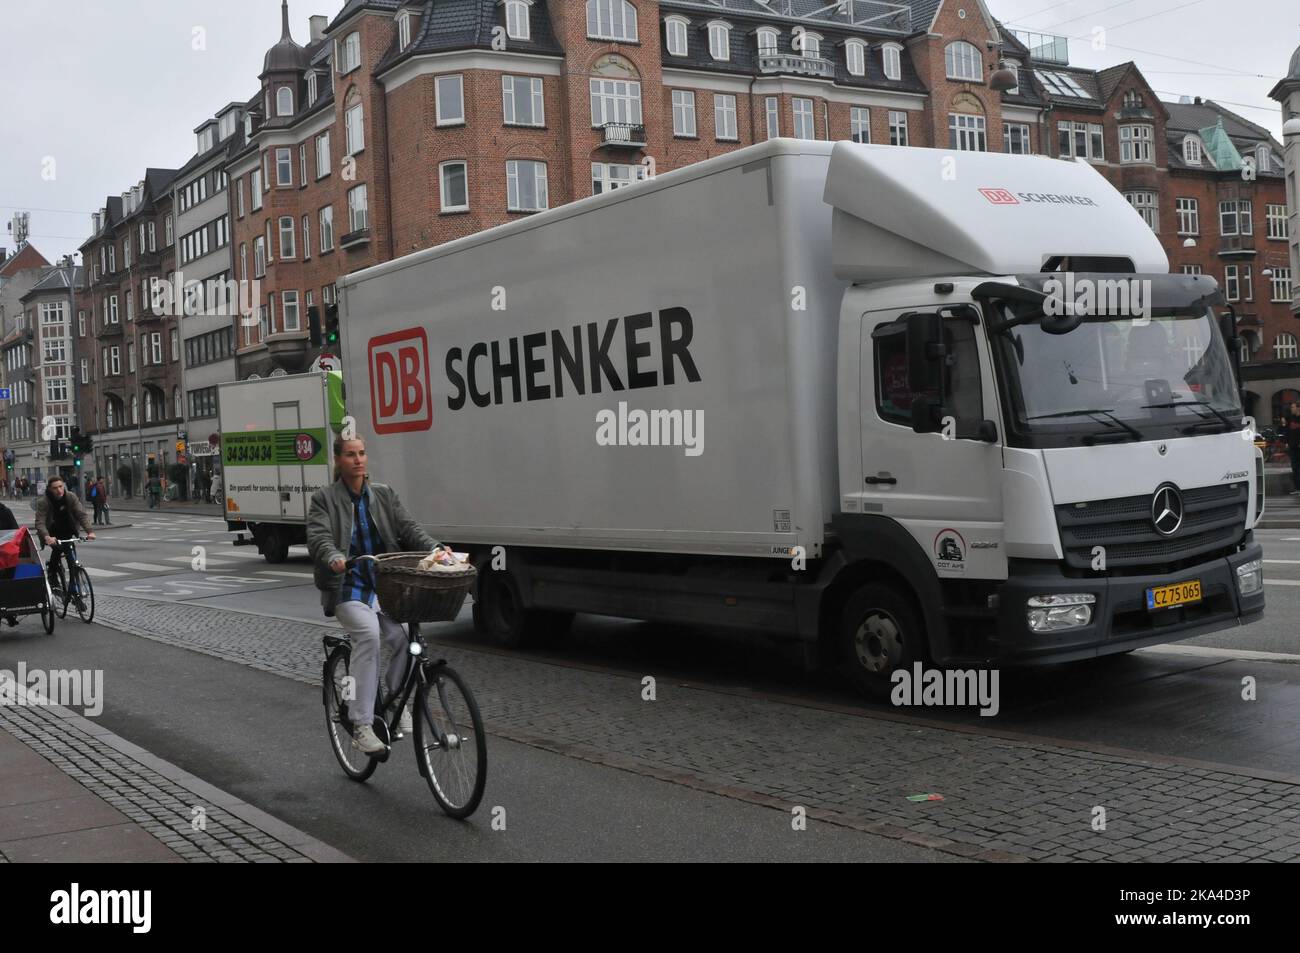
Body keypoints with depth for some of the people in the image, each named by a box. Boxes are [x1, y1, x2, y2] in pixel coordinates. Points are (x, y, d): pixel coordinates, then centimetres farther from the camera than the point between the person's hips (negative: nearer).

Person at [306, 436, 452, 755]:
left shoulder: (384, 495, 15)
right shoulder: (324, 498, 4)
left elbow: (408, 527, 5)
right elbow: (318, 536, -10)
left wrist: (434, 547, -15)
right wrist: (333, 556, -33)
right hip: (348, 589, -3)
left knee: (402, 637, -24)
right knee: (368, 632, -32)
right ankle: (361, 725, -27)